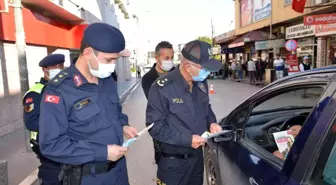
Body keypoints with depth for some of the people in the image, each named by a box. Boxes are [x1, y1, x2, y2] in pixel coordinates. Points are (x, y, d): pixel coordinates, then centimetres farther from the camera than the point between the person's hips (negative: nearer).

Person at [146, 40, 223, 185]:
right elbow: (155, 126, -21)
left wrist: (212, 123, -6)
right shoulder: (162, 88, -23)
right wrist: (187, 139, -25)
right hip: (173, 161, -6)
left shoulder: (201, 83, -2)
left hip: (198, 155, 6)